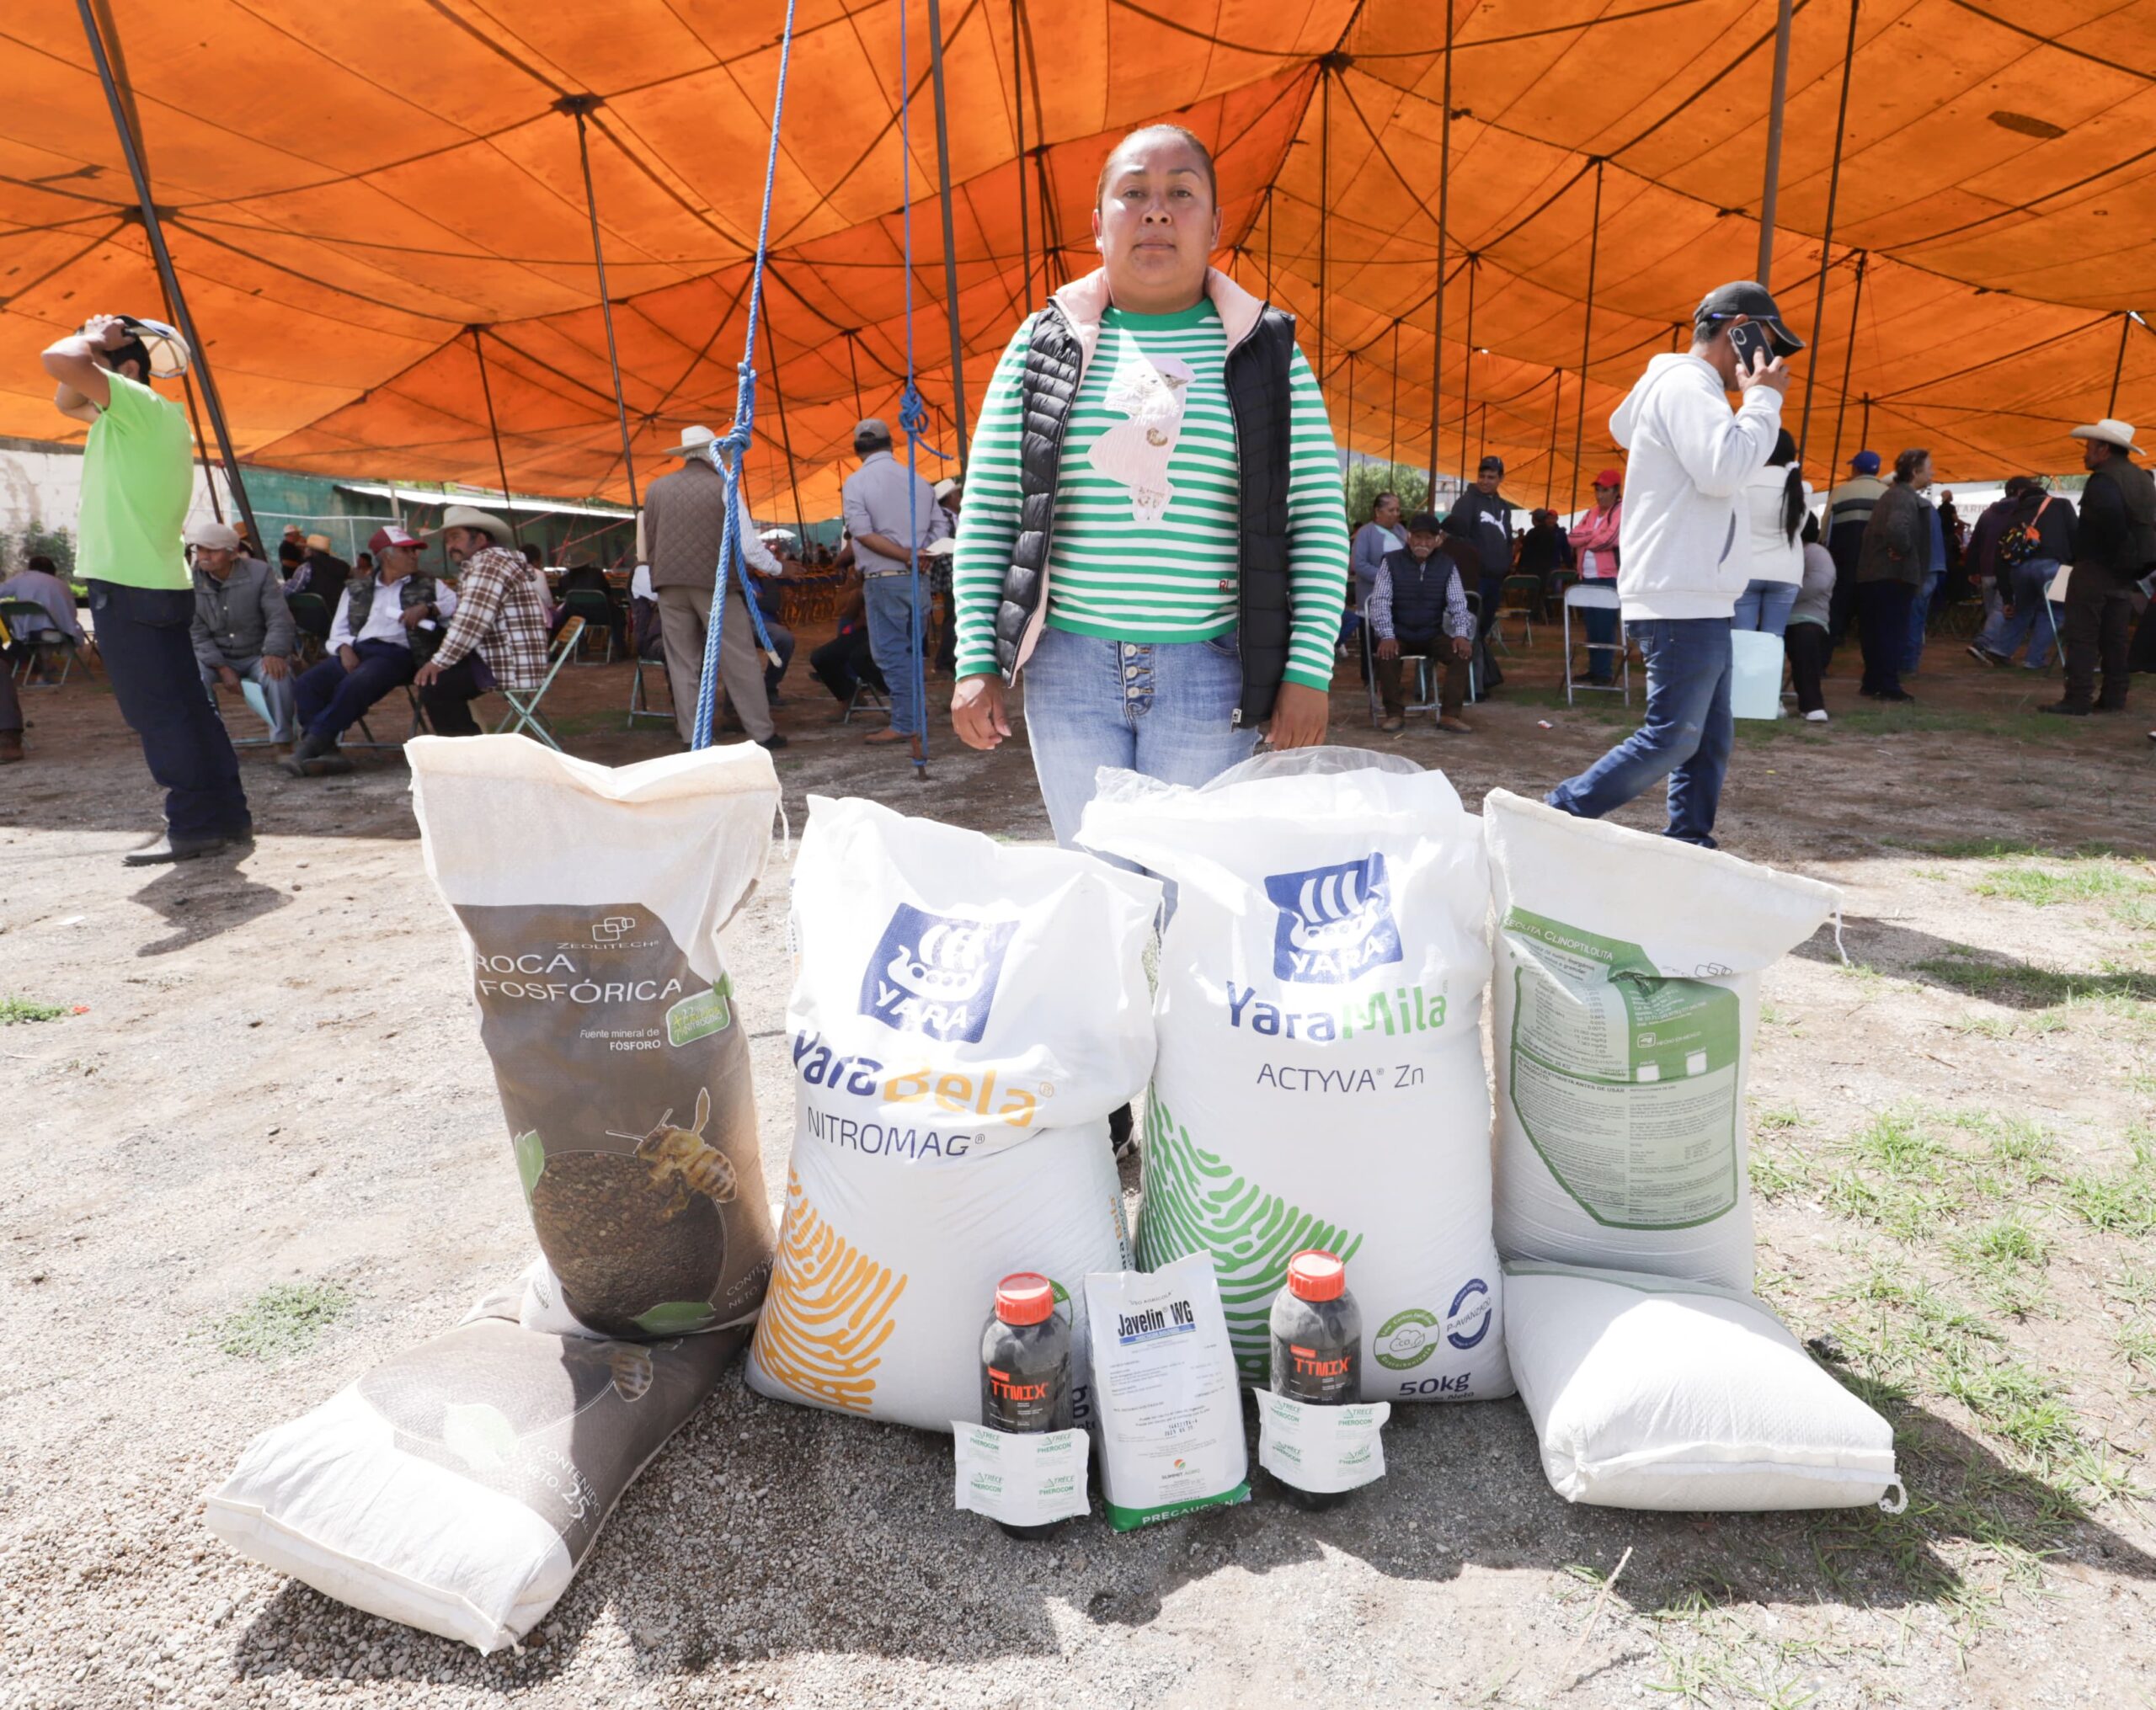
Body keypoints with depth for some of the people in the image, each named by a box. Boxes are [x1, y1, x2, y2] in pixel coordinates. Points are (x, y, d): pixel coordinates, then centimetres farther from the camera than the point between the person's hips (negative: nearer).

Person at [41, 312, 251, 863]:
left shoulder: (140, 403, -8)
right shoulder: (136, 417, 21)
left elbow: (59, 359, -21)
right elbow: (65, 402, 33)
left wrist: (96, 340, -1)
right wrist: (96, 342, 20)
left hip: (128, 588, -10)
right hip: (158, 584, 10)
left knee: (161, 713, -8)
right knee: (181, 709, 10)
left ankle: (195, 826, -6)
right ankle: (227, 818, 12)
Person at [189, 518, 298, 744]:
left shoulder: (259, 573, -8)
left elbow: (279, 619, -11)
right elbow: (197, 634, -5)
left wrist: (274, 653, -29)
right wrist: (222, 668, -18)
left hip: (258, 655, -2)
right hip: (215, 658, 2)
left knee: (278, 675, -34)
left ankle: (283, 742, -19)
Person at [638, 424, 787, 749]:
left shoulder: (656, 488, 10)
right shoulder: (722, 487, -1)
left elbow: (648, 543, 13)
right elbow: (747, 543, -4)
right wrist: (776, 567, 9)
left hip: (669, 584, 4)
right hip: (714, 582, -4)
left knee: (682, 662, 7)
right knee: (739, 659, 0)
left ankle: (692, 736, 7)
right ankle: (761, 731, -1)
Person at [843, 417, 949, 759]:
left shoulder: (856, 482, -5)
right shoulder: (918, 480, 9)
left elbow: (864, 534, -14)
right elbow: (940, 528, 6)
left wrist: (908, 556, -14)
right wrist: (919, 556, 3)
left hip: (884, 580, -5)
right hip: (919, 579, 5)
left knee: (892, 652, -1)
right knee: (909, 651, 13)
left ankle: (908, 725, -2)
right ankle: (909, 721, 18)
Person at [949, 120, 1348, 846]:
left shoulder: (1264, 351, 5)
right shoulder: (1044, 344, 6)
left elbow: (1319, 520, 1)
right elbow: (986, 513, 5)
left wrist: (1308, 672, -6)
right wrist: (977, 660, -2)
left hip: (1209, 674, -1)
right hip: (1069, 669, 1)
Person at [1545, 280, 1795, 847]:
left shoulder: (1687, 387, 23)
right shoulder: (1687, 385, -10)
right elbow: (1722, 470, -22)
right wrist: (1764, 398, -9)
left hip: (1697, 602, 11)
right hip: (1682, 602, -11)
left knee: (1710, 740, 10)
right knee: (1672, 738, -12)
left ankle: (1689, 847, 13)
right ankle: (1558, 819, -7)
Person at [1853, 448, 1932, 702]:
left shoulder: (1892, 494, 17)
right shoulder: (1906, 498, -14)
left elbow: (1872, 530, 23)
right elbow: (1896, 528, -33)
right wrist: (1902, 549, -17)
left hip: (1874, 573, 9)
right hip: (1895, 575, -9)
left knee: (1876, 631, 12)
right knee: (1893, 631, -5)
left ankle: (1872, 683, 17)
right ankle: (1888, 686, -3)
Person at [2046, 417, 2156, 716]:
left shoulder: (2104, 480, -15)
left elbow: (2111, 516, -31)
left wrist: (2119, 552, -20)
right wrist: (2130, 558, 12)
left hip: (2095, 568, -9)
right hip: (2126, 572, 9)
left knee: (2082, 635, -6)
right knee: (2116, 636, 12)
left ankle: (2078, 698, -8)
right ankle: (2114, 698, 14)